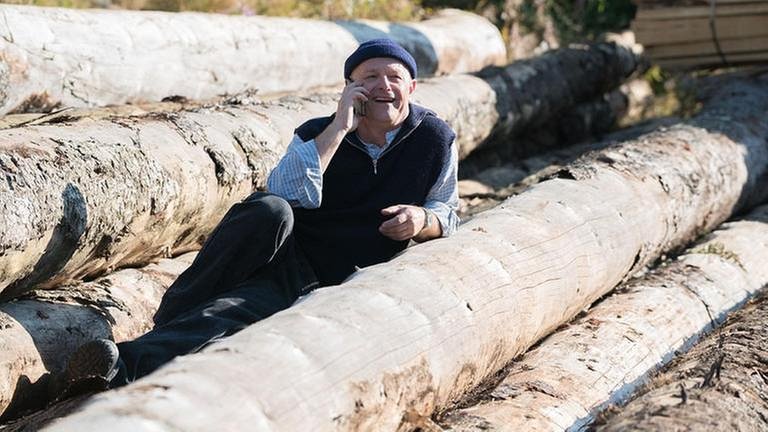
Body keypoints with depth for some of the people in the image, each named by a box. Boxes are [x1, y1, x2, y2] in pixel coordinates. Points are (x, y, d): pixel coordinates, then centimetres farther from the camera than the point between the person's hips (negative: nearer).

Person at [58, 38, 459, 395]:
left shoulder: (434, 139, 5)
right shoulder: (317, 134, 3)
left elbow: (445, 213, 16)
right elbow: (284, 193, -16)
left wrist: (422, 220, -9)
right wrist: (339, 128, -18)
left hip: (333, 284, -1)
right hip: (284, 259, 1)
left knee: (234, 311, -32)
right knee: (270, 211, -36)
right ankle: (166, 322, -29)